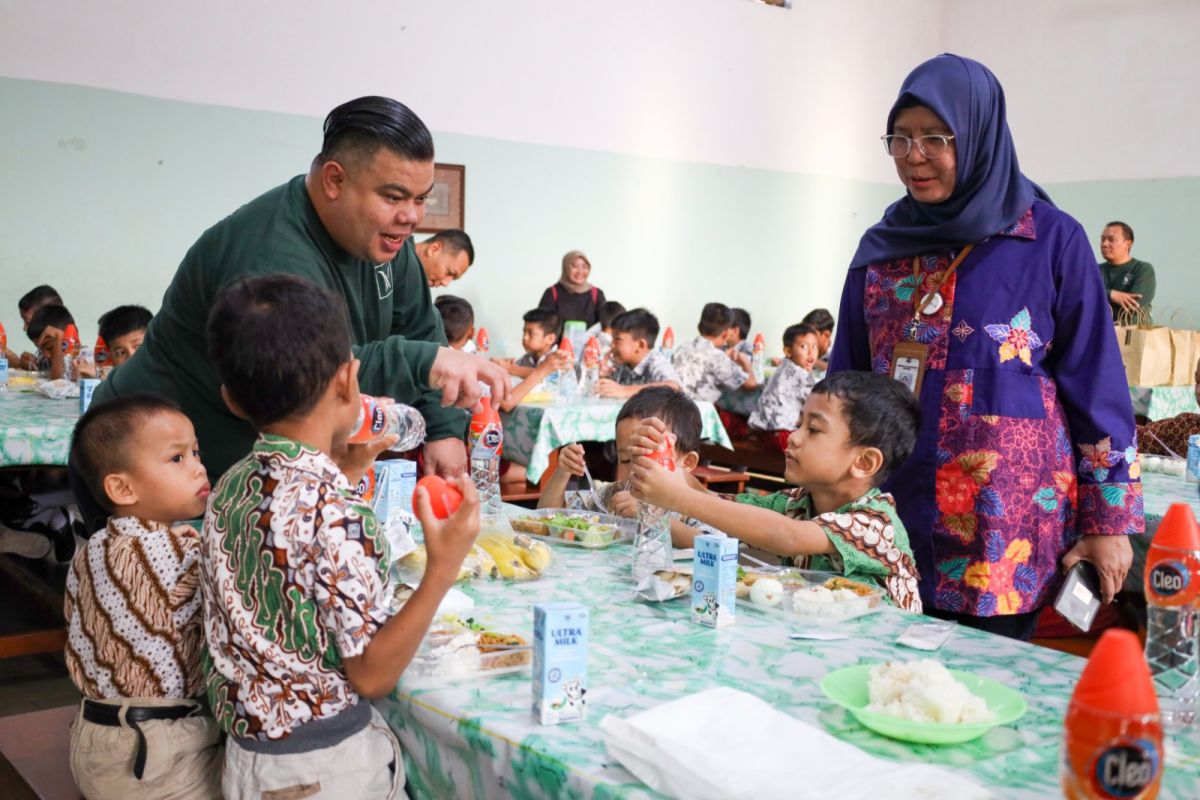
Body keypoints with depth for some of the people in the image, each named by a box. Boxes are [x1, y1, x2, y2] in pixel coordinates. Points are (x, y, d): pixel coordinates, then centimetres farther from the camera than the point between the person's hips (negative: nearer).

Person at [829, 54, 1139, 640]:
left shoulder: (1052, 240, -3)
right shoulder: (880, 247, 9)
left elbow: (1095, 381, -3)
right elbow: (844, 380, 13)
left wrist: (1109, 519, -5)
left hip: (1005, 525, -3)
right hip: (890, 510, 4)